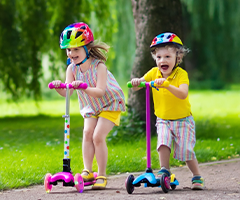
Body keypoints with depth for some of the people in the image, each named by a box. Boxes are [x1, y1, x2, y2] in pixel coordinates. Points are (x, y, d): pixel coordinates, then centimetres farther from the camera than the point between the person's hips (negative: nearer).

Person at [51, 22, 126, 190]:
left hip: (110, 105, -5)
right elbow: (68, 92, -18)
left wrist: (84, 87, -51)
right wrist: (59, 88, -40)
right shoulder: (72, 68, -9)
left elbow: (100, 92, -34)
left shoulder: (99, 66, -25)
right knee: (87, 132, -17)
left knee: (98, 135, -16)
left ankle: (102, 175, -6)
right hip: (91, 107, 5)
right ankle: (87, 171, -14)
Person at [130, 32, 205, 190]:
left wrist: (167, 85, -48)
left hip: (183, 119, -3)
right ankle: (164, 171, -9)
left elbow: (183, 94, -34)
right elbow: (137, 86, -5)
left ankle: (197, 177, 10)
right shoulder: (154, 73, -4)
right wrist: (136, 82, -29)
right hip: (163, 120, 3)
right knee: (163, 142, -21)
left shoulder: (181, 74, -16)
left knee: (186, 151, -6)